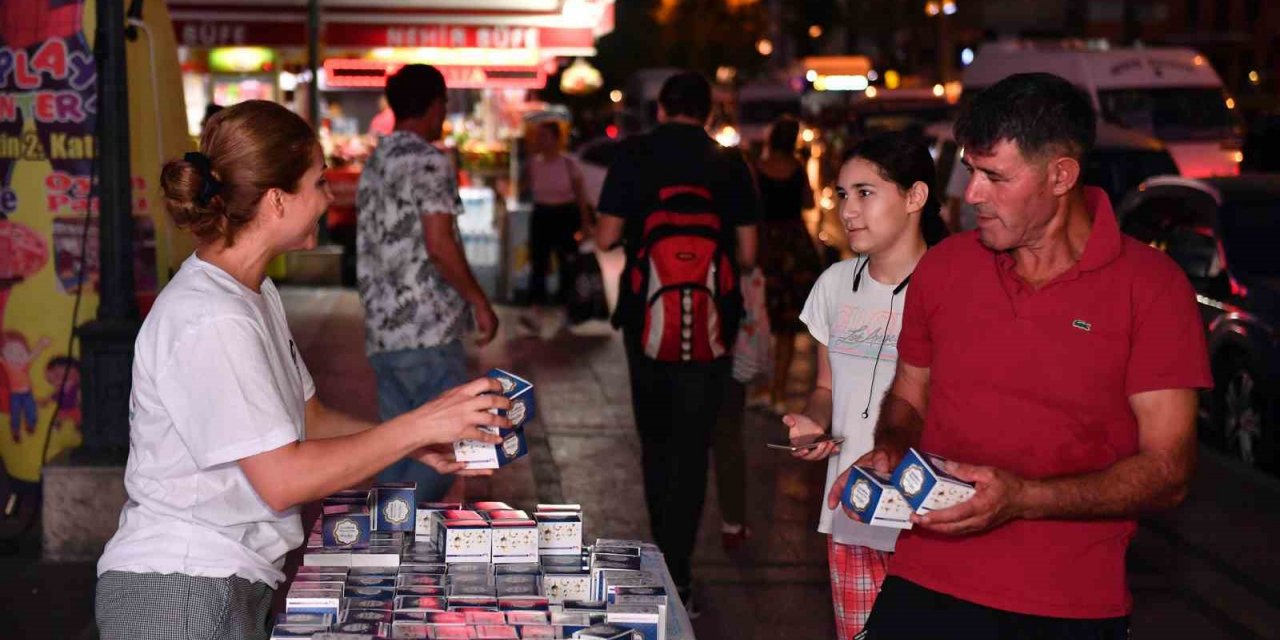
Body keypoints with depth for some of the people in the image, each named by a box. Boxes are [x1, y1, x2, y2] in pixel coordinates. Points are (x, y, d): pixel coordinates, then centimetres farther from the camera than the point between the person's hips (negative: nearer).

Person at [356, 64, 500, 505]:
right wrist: (479, 301, -7)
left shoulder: (375, 164, 17)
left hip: (382, 332, 9)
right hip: (428, 330, -9)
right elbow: (439, 246, -17)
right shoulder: (429, 161, -9)